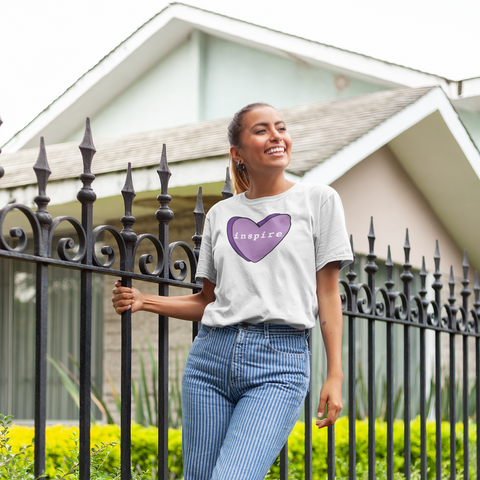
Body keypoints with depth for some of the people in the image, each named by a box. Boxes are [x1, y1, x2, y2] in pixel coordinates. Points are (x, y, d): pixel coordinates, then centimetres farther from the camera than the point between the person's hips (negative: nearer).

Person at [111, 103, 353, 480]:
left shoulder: (319, 200, 7)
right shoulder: (220, 215, 15)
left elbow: (328, 294, 4)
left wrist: (335, 376, -3)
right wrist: (145, 302, 5)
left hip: (280, 364, -4)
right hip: (212, 355, 4)